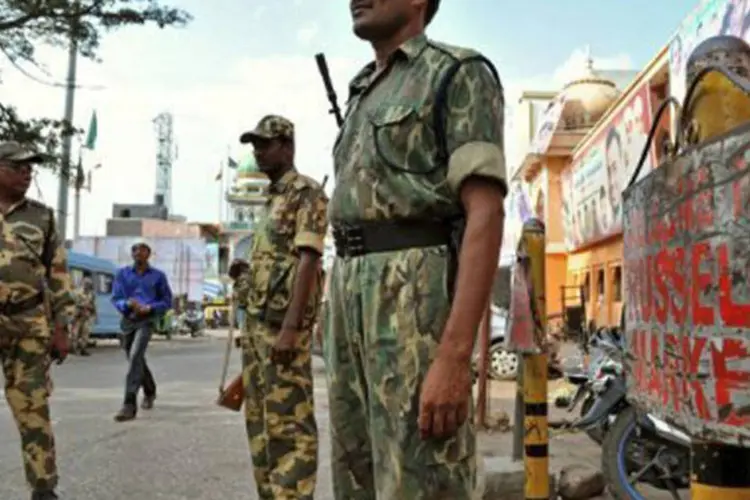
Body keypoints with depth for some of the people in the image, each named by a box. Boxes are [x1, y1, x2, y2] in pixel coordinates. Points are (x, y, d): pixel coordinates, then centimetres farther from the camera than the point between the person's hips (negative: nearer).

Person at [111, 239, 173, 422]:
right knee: (137, 360, 17)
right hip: (128, 320, 4)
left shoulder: (158, 275, 3)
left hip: (147, 320, -4)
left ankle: (129, 405, -25)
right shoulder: (122, 274, 7)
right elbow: (116, 299, 4)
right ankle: (150, 391, 45)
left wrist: (149, 307, -13)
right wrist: (128, 304, -18)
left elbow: (167, 301, 5)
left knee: (135, 356, -23)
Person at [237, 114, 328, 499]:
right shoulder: (272, 200, 22)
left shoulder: (306, 192, -6)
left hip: (282, 323, -10)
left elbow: (307, 262, -16)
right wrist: (252, 325, 20)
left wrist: (290, 328, -24)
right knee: (260, 421, 11)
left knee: (288, 423, -9)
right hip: (257, 323, 10)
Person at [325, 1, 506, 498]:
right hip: (353, 297, 9)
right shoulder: (365, 100, 25)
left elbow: (486, 214, -12)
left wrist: (455, 355, -23)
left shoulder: (461, 74, 0)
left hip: (421, 297, -8)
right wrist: (344, 342, 20)